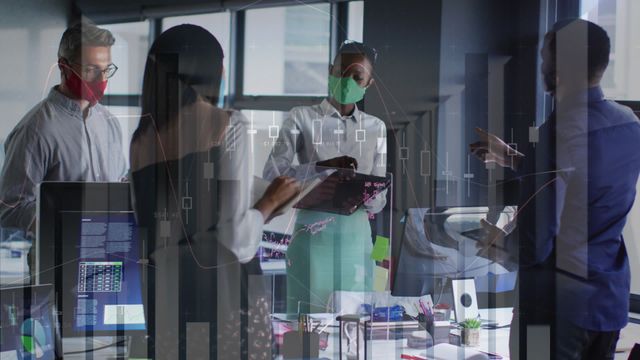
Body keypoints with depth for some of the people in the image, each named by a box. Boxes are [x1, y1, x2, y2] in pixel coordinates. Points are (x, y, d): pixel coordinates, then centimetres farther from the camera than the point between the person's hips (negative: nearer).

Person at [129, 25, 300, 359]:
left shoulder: (141, 139, 7)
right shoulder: (228, 124, -6)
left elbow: (148, 229, 8)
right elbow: (237, 240, -13)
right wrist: (271, 201, 3)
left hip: (166, 293, 5)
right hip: (225, 290, -5)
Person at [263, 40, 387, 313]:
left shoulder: (375, 127, 11)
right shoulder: (302, 118, 3)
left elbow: (379, 200, 10)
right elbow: (271, 174, -6)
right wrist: (323, 167, -20)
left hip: (356, 238, 3)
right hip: (312, 235, -3)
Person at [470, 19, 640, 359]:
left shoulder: (555, 135, -22)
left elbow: (534, 247, -22)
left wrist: (499, 239, -2)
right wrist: (511, 158, 20)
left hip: (557, 304, -7)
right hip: (612, 297, 7)